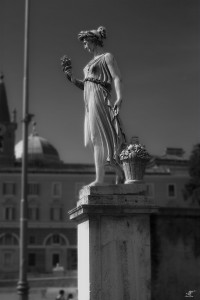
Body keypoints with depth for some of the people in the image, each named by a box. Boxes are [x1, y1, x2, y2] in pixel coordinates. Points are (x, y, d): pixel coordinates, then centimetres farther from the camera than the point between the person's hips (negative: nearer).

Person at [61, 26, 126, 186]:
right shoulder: (93, 61, 22)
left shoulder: (107, 57, -1)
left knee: (99, 138, -13)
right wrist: (71, 76, 7)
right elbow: (84, 85, 21)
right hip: (90, 101, 9)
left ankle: (100, 179, -15)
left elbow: (117, 78, -13)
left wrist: (119, 98, -27)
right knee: (98, 140, 6)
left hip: (100, 98, -9)